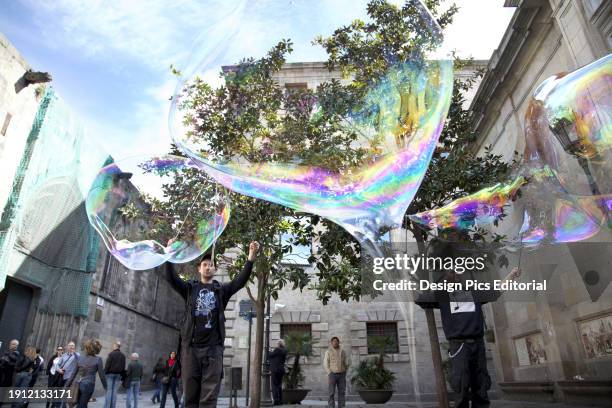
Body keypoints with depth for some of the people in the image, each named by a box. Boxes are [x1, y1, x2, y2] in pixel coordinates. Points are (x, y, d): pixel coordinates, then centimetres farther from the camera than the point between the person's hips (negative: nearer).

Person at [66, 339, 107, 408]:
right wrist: (106, 387, 5)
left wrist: (67, 386, 19)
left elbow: (74, 374, 10)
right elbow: (102, 375, -4)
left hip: (77, 384, 5)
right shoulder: (98, 360, -4)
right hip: (88, 385, -4)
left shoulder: (80, 359, 7)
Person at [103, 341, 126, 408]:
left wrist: (104, 373, -5)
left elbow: (107, 365, -11)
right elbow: (123, 367, 10)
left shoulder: (111, 354, -8)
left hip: (110, 374, -4)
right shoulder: (123, 355, 7)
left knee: (108, 391, -2)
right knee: (115, 391, 7)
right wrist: (121, 376, 15)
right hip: (118, 375, 4)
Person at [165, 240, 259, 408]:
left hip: (213, 348, 0)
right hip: (190, 347, 1)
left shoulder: (221, 290, 9)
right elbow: (172, 278, -2)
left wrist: (251, 257, -19)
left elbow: (241, 281, -5)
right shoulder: (190, 288, 11)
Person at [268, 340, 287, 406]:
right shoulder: (284, 351, 10)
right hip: (281, 370, 8)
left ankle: (276, 400, -8)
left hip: (275, 370, -8)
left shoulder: (277, 350, -15)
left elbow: (269, 356, -10)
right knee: (279, 386, 14)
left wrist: (271, 352, 11)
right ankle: (280, 401, 16)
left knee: (275, 385, -5)